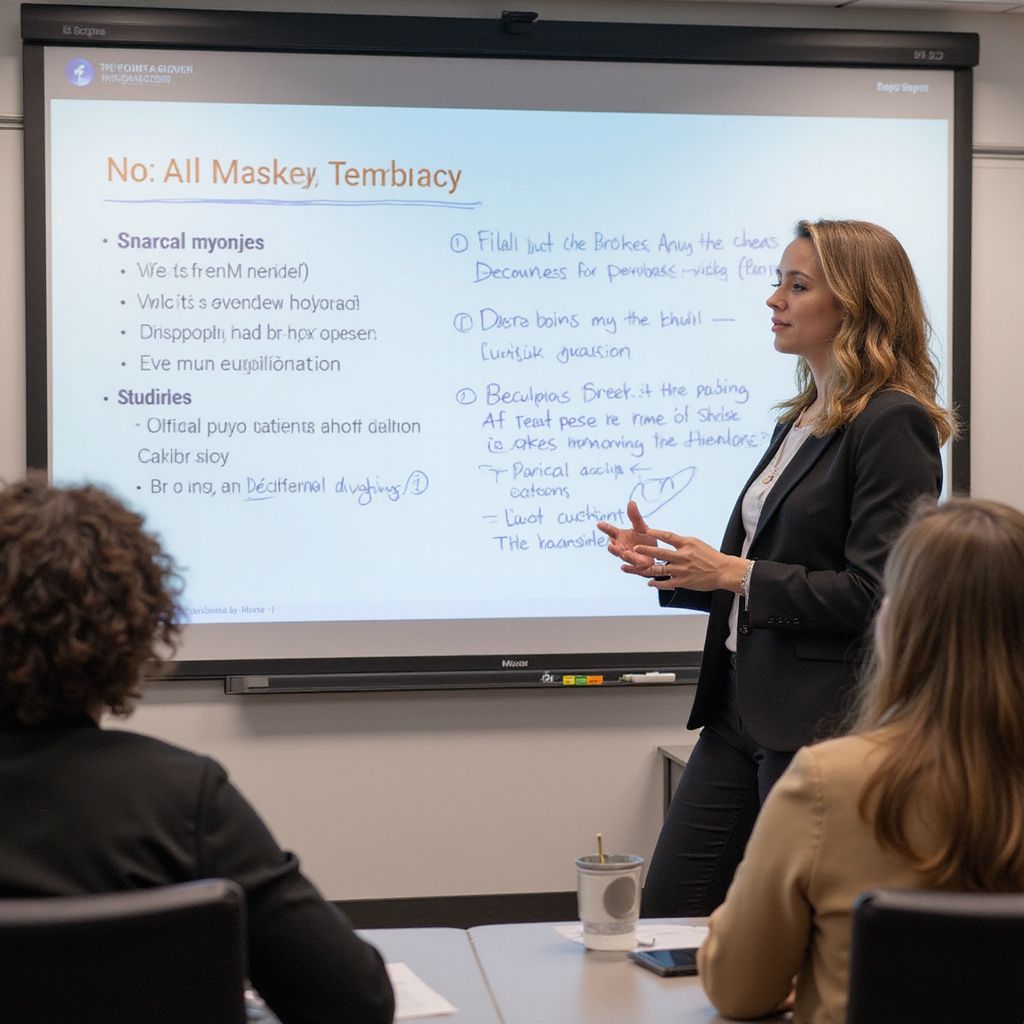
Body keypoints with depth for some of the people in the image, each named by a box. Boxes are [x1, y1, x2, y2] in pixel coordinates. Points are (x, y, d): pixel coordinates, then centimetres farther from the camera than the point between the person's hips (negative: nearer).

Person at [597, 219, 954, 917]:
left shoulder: (893, 423, -13)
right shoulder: (800, 421, 16)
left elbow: (874, 594, -20)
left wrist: (737, 574, -15)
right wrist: (669, 565, 5)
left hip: (824, 724, -9)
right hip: (744, 712, 9)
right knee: (663, 914, 10)